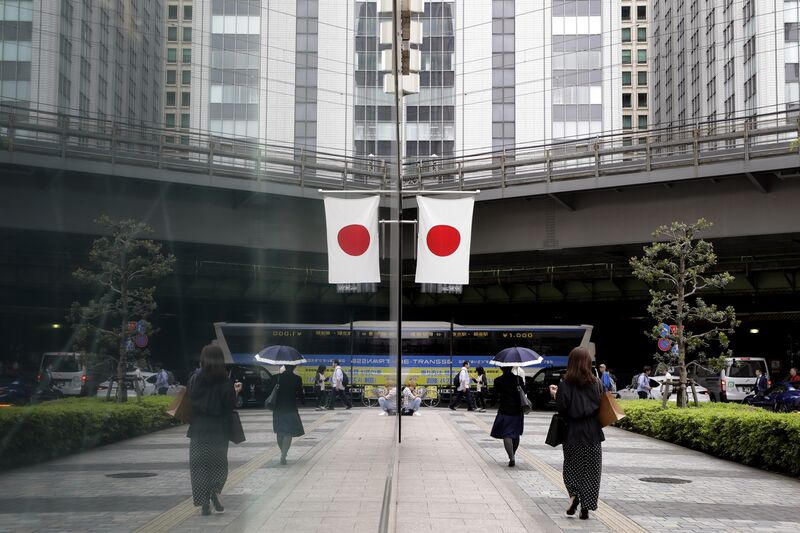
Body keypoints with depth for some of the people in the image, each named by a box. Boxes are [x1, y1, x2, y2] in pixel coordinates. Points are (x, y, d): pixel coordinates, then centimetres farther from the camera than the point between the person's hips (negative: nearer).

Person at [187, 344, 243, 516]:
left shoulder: (194, 380, -5)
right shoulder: (226, 383, -10)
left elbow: (190, 402, 3)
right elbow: (230, 407, -8)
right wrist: (235, 392, 9)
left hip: (198, 429, 1)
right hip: (219, 430, -1)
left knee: (199, 465, 9)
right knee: (219, 463, 16)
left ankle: (204, 503, 4)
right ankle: (215, 490, -9)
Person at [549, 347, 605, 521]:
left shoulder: (565, 384, -10)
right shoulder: (596, 383, -3)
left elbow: (561, 409, -14)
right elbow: (603, 407, 0)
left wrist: (556, 395, 1)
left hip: (572, 434, -1)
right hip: (593, 434, 2)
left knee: (571, 467, 16)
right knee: (590, 472, 9)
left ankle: (574, 495, -6)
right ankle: (585, 508, 6)